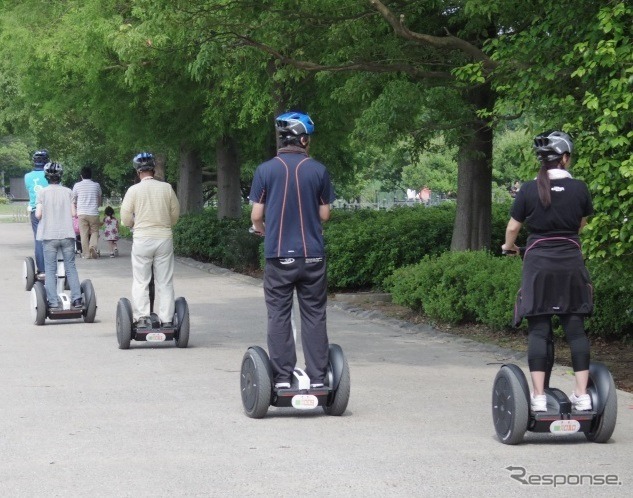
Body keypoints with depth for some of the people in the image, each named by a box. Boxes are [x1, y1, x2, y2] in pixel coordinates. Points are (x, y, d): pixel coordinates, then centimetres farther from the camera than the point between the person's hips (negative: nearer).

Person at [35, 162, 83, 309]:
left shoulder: (42, 193, -2)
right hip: (67, 234, 2)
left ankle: (53, 302, -3)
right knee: (71, 267, 10)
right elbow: (73, 213, 0)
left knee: (50, 270, 3)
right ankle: (77, 299, 4)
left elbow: (38, 214, -7)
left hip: (49, 236, -1)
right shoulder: (68, 192, 3)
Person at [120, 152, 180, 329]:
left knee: (140, 282, 6)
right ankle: (167, 319, 7)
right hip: (164, 238, 2)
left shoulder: (134, 190, -6)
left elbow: (125, 218, -5)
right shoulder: (167, 188, -1)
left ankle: (142, 317, -3)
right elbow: (175, 214, 6)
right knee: (165, 283, 8)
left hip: (142, 239, -2)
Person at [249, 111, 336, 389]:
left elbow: (256, 215, -1)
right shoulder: (318, 171, -2)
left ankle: (282, 378, 4)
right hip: (312, 254, 1)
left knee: (279, 316, 5)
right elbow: (325, 214, 5)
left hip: (278, 254, -1)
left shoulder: (265, 170, -3)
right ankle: (317, 378, 7)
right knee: (314, 316, 7)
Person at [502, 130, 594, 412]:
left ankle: (538, 397, -4)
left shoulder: (529, 190, -4)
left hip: (538, 262, -1)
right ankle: (582, 394, 5)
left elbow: (513, 228, 4)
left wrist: (509, 246, 26)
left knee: (538, 330, 1)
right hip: (571, 261, 1)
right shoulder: (579, 189, 0)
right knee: (575, 328, 7)